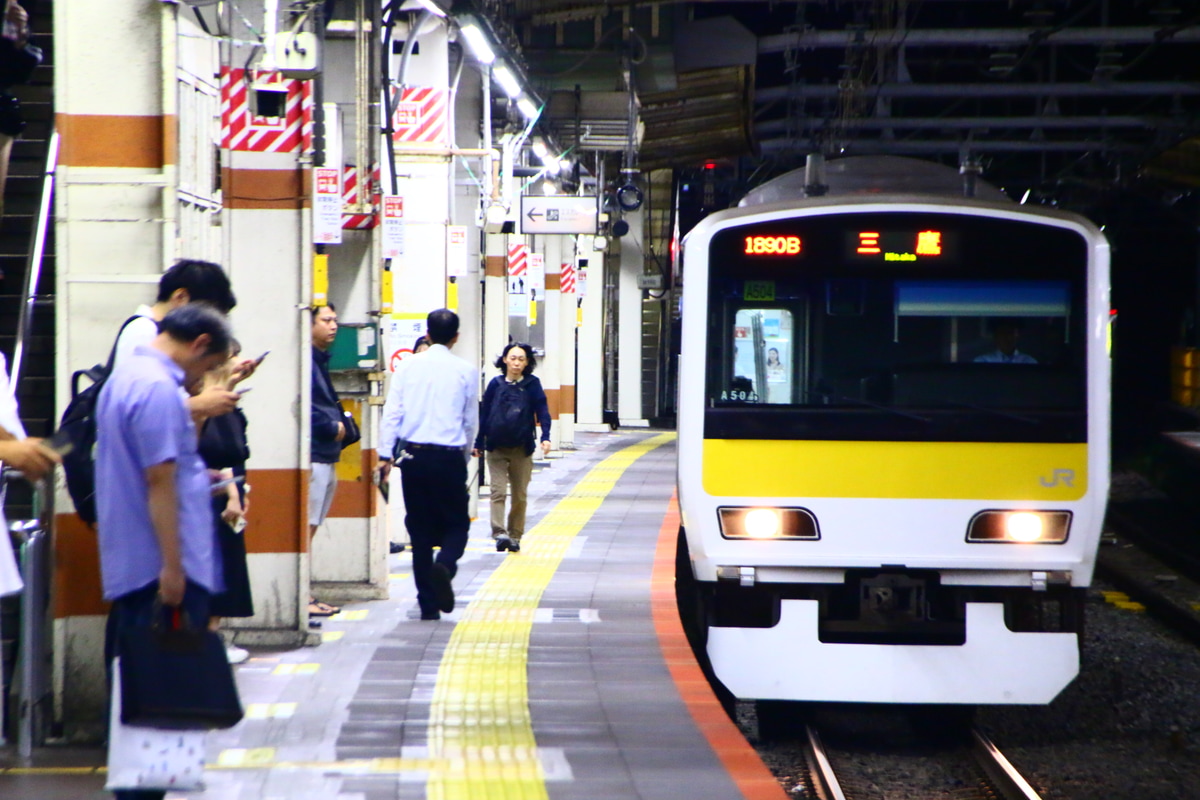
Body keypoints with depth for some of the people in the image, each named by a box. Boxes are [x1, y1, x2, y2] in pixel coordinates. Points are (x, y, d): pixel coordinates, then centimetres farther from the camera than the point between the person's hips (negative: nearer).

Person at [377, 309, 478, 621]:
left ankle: (428, 604, 7)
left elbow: (392, 412, -1)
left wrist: (385, 455, 1)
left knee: (420, 528, 8)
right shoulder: (466, 371, 0)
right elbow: (471, 421, 7)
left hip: (414, 455, 2)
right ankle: (445, 565, -23)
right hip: (450, 456, -2)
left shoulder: (408, 365, 2)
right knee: (457, 524, 10)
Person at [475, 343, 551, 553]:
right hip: (497, 448, 0)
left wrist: (545, 437, -19)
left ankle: (515, 536, 17)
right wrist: (478, 443, 5)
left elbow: (542, 411, -5)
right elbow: (484, 414, 6)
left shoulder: (532, 384, 1)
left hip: (522, 448, 0)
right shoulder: (496, 384, 3)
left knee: (520, 495, 7)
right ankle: (499, 533, -20)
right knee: (498, 490, -12)